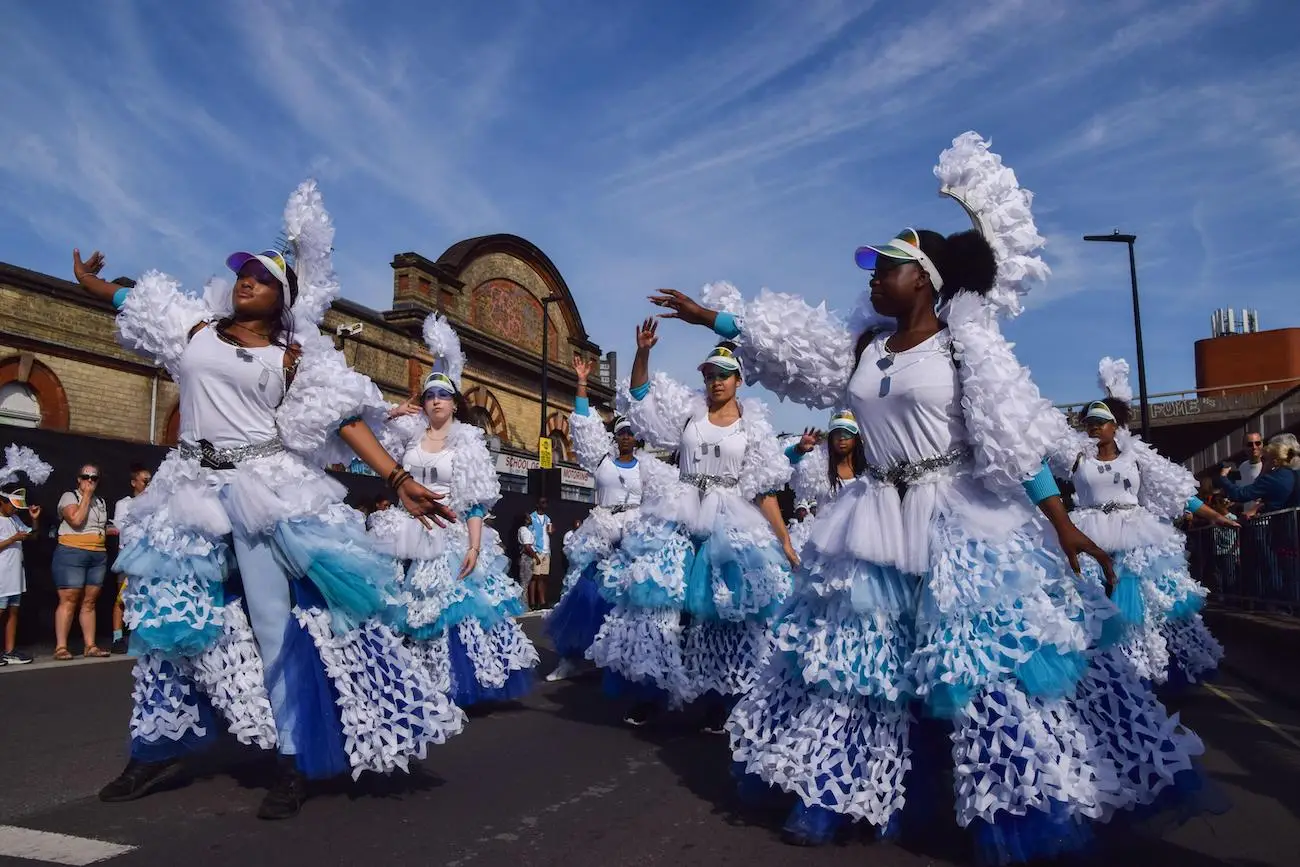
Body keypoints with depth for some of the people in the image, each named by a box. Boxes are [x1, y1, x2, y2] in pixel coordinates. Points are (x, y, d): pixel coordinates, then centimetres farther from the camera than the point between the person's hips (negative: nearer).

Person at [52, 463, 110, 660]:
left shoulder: (101, 502, 19)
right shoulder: (69, 496, -1)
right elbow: (76, 520, -17)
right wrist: (86, 496, -11)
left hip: (98, 556, 6)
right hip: (71, 554, -6)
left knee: (89, 602, 6)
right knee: (69, 600, -8)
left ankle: (90, 646, 7)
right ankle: (61, 647, -5)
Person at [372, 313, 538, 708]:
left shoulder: (468, 442, 1)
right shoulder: (409, 432, 9)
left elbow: (476, 502, -4)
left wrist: (475, 545, -14)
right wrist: (393, 413, 8)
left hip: (451, 538, -2)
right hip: (410, 535, 3)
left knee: (454, 607, -7)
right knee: (406, 608, 0)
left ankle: (451, 687, 4)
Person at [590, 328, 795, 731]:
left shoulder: (753, 425, 6)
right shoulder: (688, 408, 9)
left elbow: (764, 489, 4)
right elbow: (639, 394, 4)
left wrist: (784, 541, -1)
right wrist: (642, 352, -14)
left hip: (731, 523, -1)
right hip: (679, 518, 1)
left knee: (723, 611, -2)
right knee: (661, 600, -4)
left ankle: (718, 701, 11)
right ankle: (648, 691, 10)